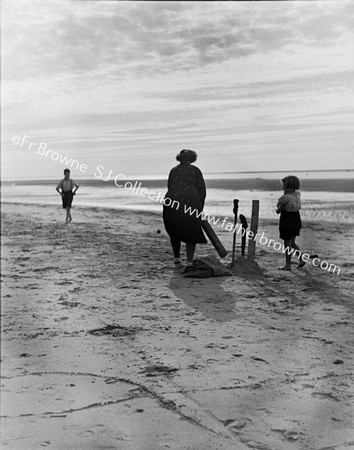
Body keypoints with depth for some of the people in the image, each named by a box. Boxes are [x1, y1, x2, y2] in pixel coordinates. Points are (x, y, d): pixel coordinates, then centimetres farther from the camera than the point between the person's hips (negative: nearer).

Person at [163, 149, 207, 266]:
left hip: (171, 203, 2)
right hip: (191, 202, -2)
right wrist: (200, 208, 13)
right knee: (191, 233, 10)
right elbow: (202, 191, 5)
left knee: (174, 231, 22)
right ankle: (189, 262, 4)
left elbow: (170, 188, 14)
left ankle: (176, 257, 30)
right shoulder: (195, 170, 12)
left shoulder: (173, 171, 19)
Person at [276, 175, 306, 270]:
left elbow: (278, 210, -13)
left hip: (287, 222, -8)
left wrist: (278, 210, 10)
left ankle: (288, 265, 12)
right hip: (296, 220, 8)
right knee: (292, 243, 21)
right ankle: (301, 260, 13)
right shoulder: (297, 194, 3)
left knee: (287, 244, 4)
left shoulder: (285, 197, -20)